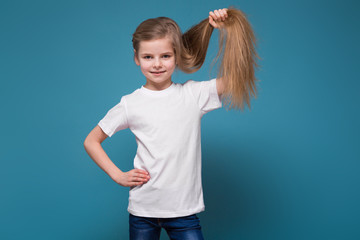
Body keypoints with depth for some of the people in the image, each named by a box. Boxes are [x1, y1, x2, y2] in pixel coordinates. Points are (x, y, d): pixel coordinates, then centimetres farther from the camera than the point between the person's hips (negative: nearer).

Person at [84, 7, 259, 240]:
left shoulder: (194, 94, -3)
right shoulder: (130, 104, -3)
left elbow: (239, 73, -10)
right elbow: (91, 141, 7)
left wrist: (228, 29, -15)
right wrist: (118, 175, -2)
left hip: (185, 210, 0)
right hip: (142, 210, 1)